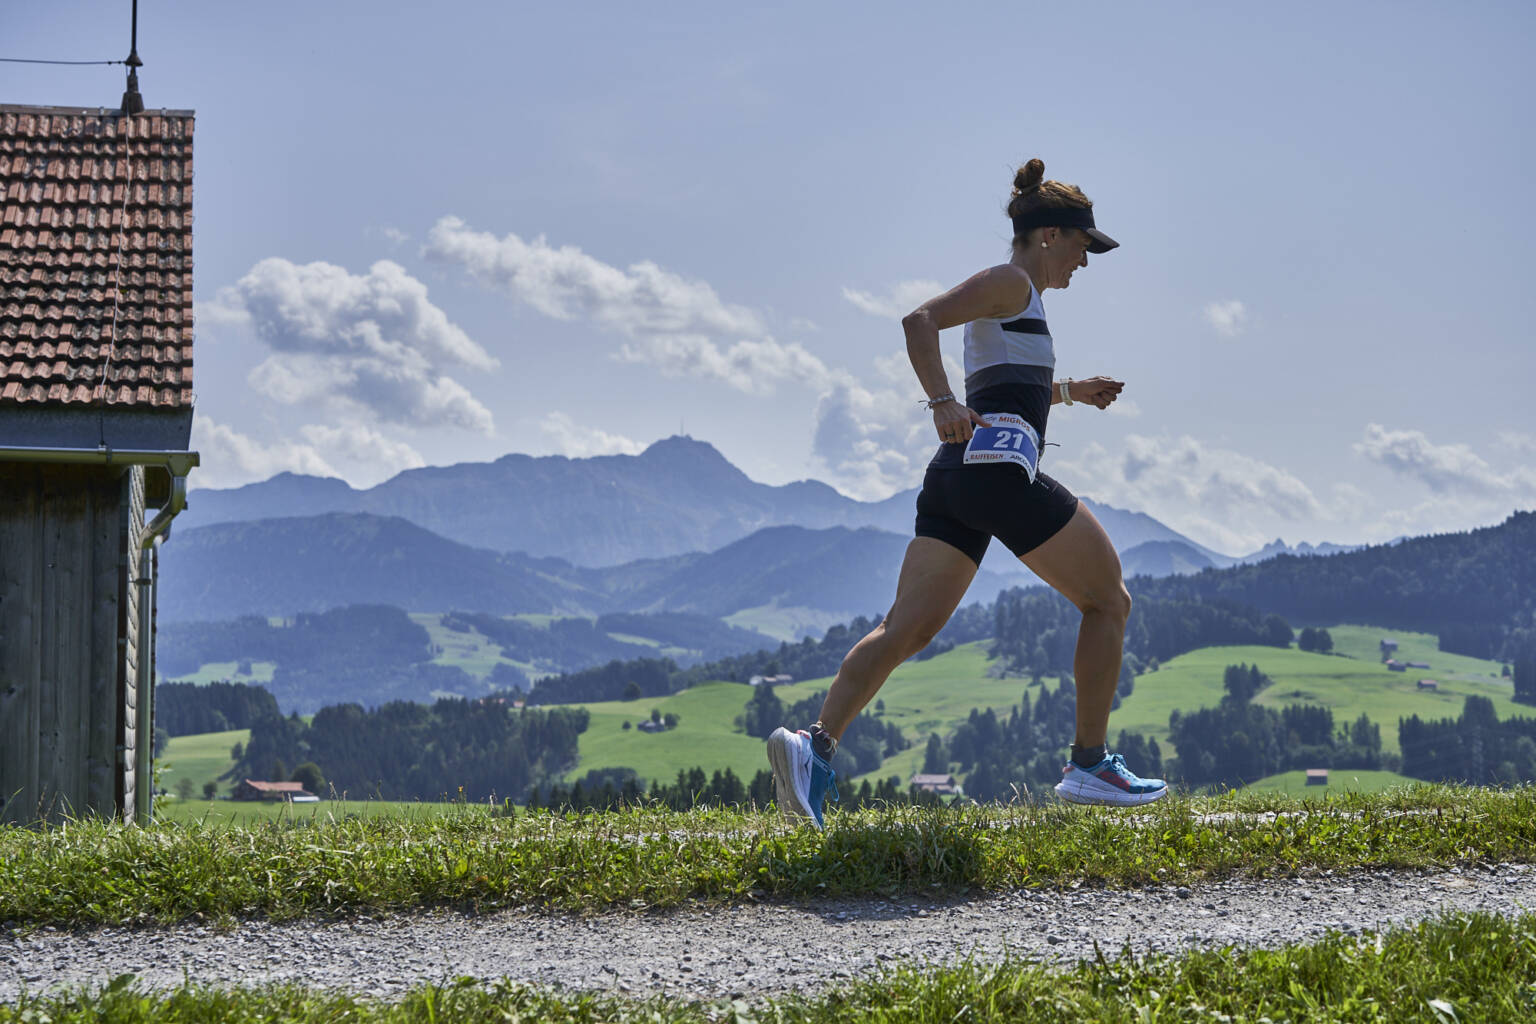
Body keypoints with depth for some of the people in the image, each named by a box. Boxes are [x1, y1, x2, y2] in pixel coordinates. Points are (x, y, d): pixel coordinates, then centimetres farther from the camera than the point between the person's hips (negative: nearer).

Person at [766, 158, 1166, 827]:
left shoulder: (1015, 295, 28)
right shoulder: (1012, 282, -1)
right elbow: (919, 320, -15)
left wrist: (1070, 392, 32)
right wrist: (944, 405, -25)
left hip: (953, 474, 9)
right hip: (999, 465, -9)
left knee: (907, 626, -5)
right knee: (1108, 601, 5)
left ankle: (817, 745, -23)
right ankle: (1090, 765, 5)